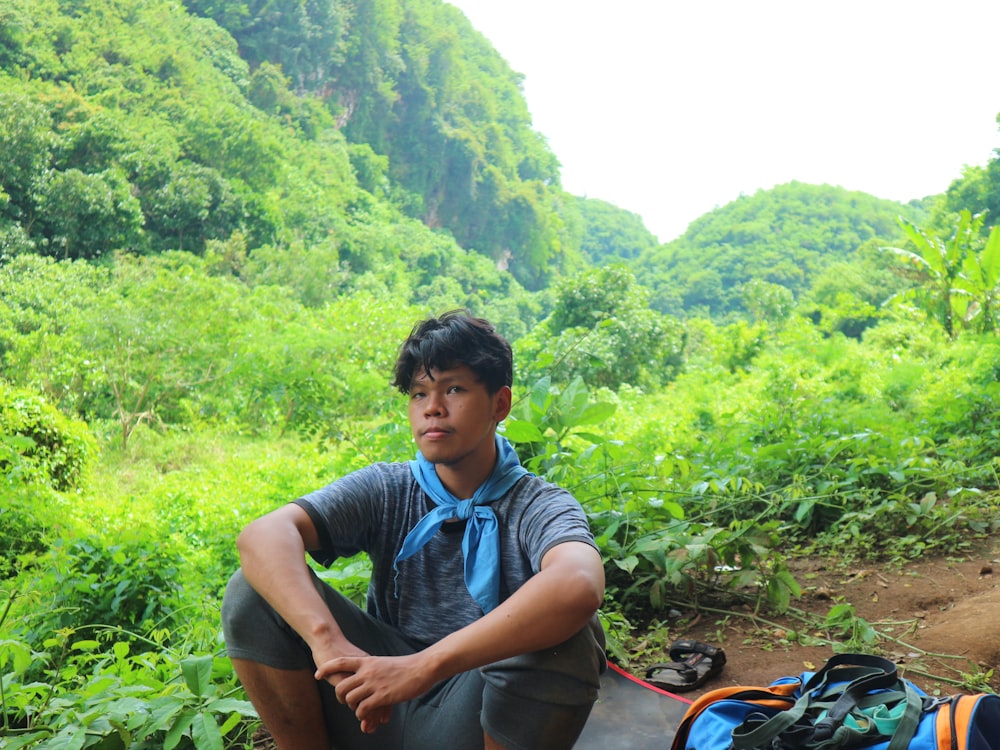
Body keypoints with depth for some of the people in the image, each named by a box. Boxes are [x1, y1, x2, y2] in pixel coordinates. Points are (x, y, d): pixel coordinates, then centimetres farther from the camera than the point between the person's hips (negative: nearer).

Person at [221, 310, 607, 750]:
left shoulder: (539, 507, -10)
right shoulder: (385, 490, -2)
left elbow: (580, 585, -36)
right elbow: (263, 536, -19)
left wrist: (425, 665, -43)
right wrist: (329, 643, -38)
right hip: (381, 712, 2)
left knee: (566, 633, -32)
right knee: (255, 590, -14)